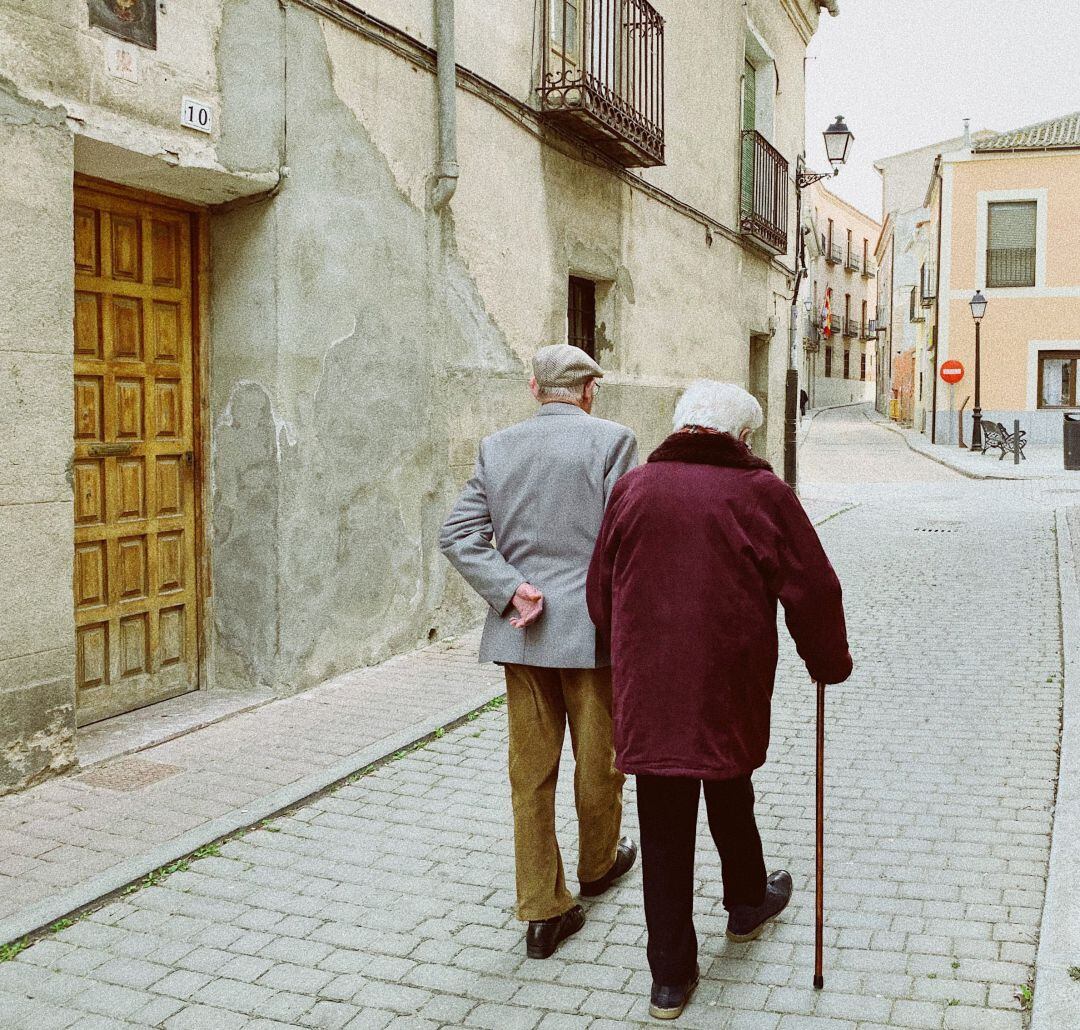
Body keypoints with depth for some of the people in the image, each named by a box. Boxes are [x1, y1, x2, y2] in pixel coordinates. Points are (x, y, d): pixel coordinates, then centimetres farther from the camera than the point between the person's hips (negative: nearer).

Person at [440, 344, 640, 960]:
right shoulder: (612, 441, -8)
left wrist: (512, 590, -9)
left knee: (531, 770, 9)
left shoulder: (497, 447, 4)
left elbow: (458, 534, -3)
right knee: (598, 758, 18)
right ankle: (599, 863, 40)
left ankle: (542, 911, 14)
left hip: (521, 632, 3)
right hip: (593, 628, -3)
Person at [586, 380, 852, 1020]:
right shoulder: (759, 491, -6)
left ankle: (671, 977, 16)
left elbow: (601, 592, 10)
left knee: (664, 833, 9)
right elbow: (813, 590, -2)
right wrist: (830, 664, 14)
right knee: (730, 799, 23)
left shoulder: (633, 487, 3)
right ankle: (748, 904, 48)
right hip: (730, 693, -1)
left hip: (646, 695, 2)